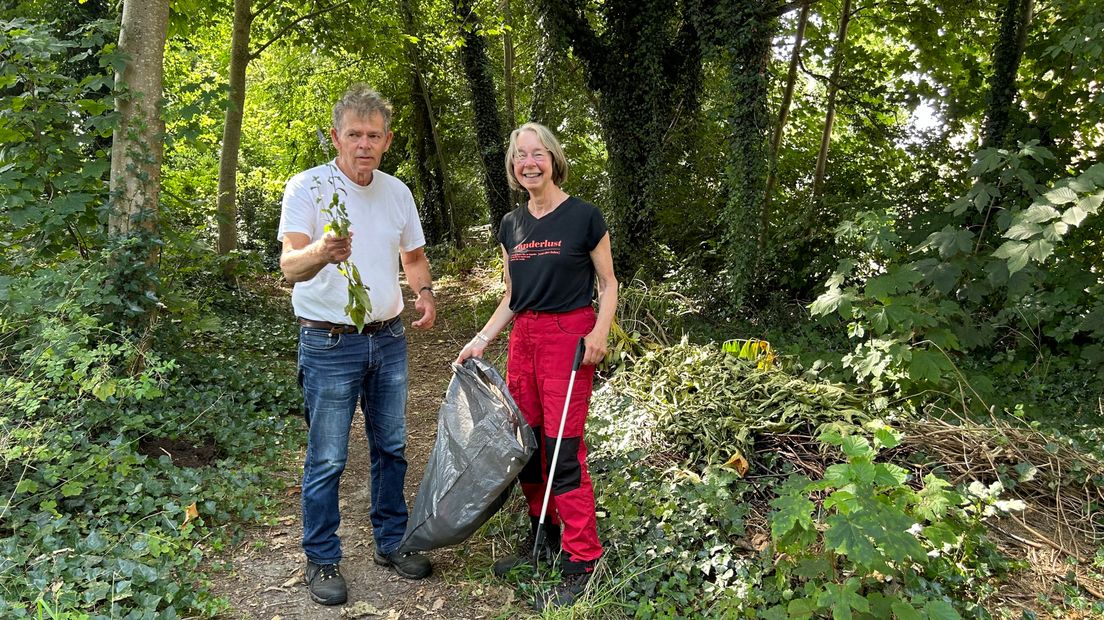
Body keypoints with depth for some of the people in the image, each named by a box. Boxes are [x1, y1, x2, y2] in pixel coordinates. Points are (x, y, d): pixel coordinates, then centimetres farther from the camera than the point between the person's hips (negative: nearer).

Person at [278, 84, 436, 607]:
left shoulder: (397, 191, 6)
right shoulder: (308, 187, -12)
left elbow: (413, 255, 19)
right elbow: (290, 264, -26)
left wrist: (425, 292, -2)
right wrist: (321, 253, -49)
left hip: (388, 340, 6)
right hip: (330, 345, -5)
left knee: (391, 447, 16)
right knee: (326, 460, 2)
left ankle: (392, 542, 32)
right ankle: (321, 560, 19)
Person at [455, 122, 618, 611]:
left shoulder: (584, 217, -6)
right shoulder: (511, 226, 10)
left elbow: (608, 283, 0)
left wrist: (600, 332, -15)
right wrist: (481, 340, 9)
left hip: (568, 337, -6)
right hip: (522, 338, 6)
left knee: (564, 450, -6)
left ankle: (581, 561, 4)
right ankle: (542, 537, 27)